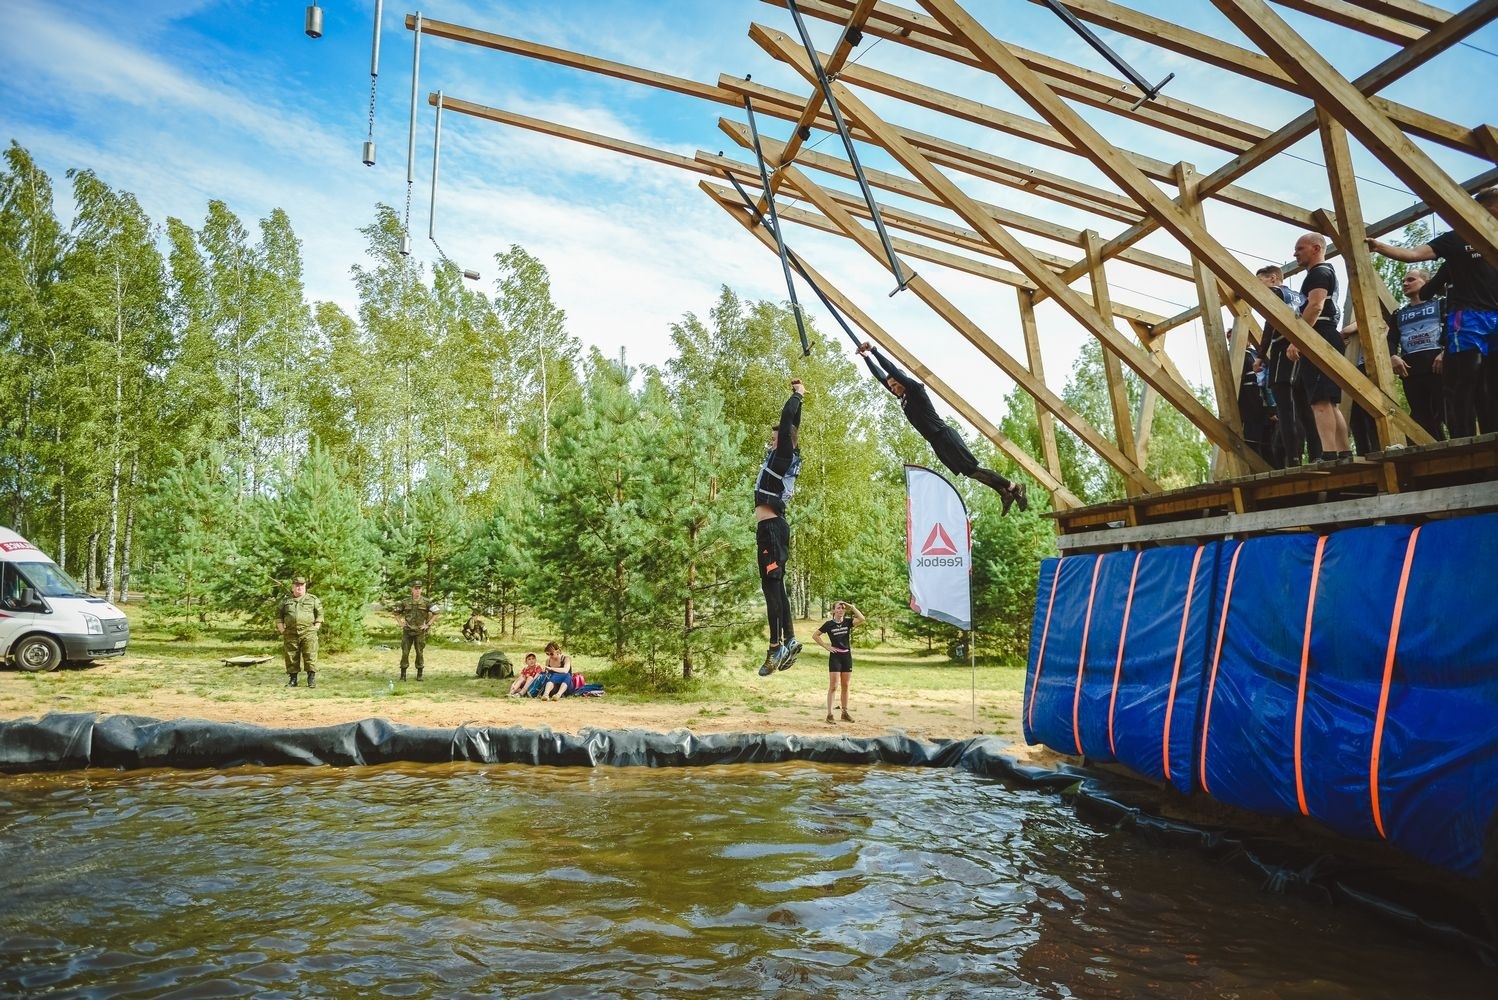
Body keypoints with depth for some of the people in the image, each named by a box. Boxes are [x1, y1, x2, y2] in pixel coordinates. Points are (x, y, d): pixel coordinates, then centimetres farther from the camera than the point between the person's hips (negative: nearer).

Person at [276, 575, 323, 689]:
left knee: (310, 657, -8)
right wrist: (281, 629, 5)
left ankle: (312, 679, -3)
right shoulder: (285, 601, 14)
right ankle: (292, 680, 14)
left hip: (308, 633, -2)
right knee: (291, 658, 5)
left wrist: (316, 627, -1)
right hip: (291, 634, 2)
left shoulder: (313, 600, 9)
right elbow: (278, 615, 15)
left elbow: (320, 614, 8)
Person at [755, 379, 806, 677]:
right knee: (774, 585, 11)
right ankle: (789, 640, 13)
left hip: (771, 528, -10)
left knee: (771, 585, -13)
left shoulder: (783, 454, -5)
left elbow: (787, 419, -11)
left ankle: (777, 646, -16)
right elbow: (792, 426, 30)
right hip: (771, 528, 10)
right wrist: (797, 396, 33)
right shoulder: (787, 457, 18)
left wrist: (797, 395, 4)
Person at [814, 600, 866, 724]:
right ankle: (829, 714, -4)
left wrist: (851, 607, -11)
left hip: (847, 656, 4)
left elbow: (861, 619, -13)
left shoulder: (847, 622, 3)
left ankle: (845, 713, 20)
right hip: (835, 656, -3)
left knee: (845, 686, 10)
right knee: (833, 686, -6)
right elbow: (815, 636, 1)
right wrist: (826, 646, -5)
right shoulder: (829, 624, -3)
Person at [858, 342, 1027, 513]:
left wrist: (874, 350, -13)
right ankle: (1005, 493, 11)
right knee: (968, 471, 7)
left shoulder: (915, 389, -6)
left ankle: (1013, 487, -9)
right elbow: (881, 376, 20)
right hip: (936, 443, 9)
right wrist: (867, 357, 18)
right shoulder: (902, 397, 15)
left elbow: (892, 370, -15)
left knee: (972, 469, -13)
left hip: (945, 436, -9)